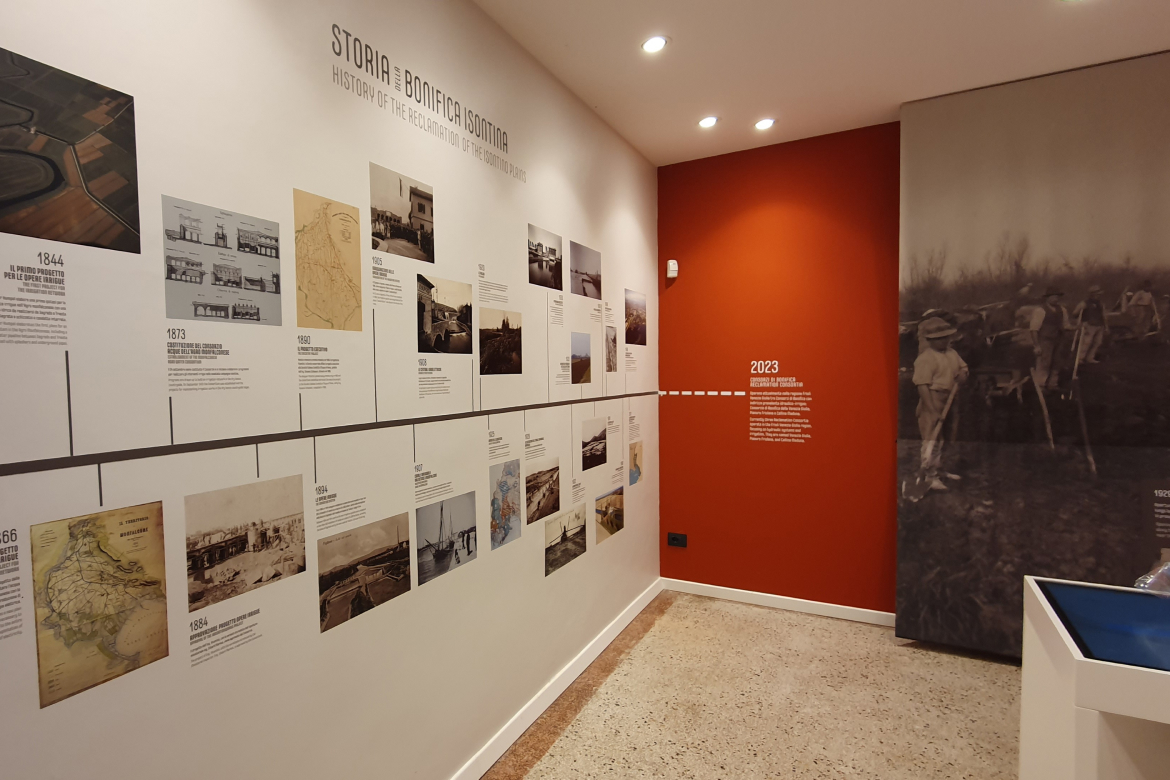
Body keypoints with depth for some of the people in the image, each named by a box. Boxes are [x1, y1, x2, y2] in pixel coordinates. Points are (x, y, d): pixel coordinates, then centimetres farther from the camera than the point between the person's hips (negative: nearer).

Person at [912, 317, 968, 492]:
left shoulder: (952, 353, 10)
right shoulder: (925, 359, -17)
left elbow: (963, 367, 24)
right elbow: (923, 386, -22)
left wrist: (963, 374, -4)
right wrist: (933, 411, -24)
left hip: (948, 403, 9)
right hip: (932, 405, -9)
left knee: (942, 439, 19)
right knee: (931, 441, -5)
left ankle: (939, 470, 34)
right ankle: (930, 477, 1)